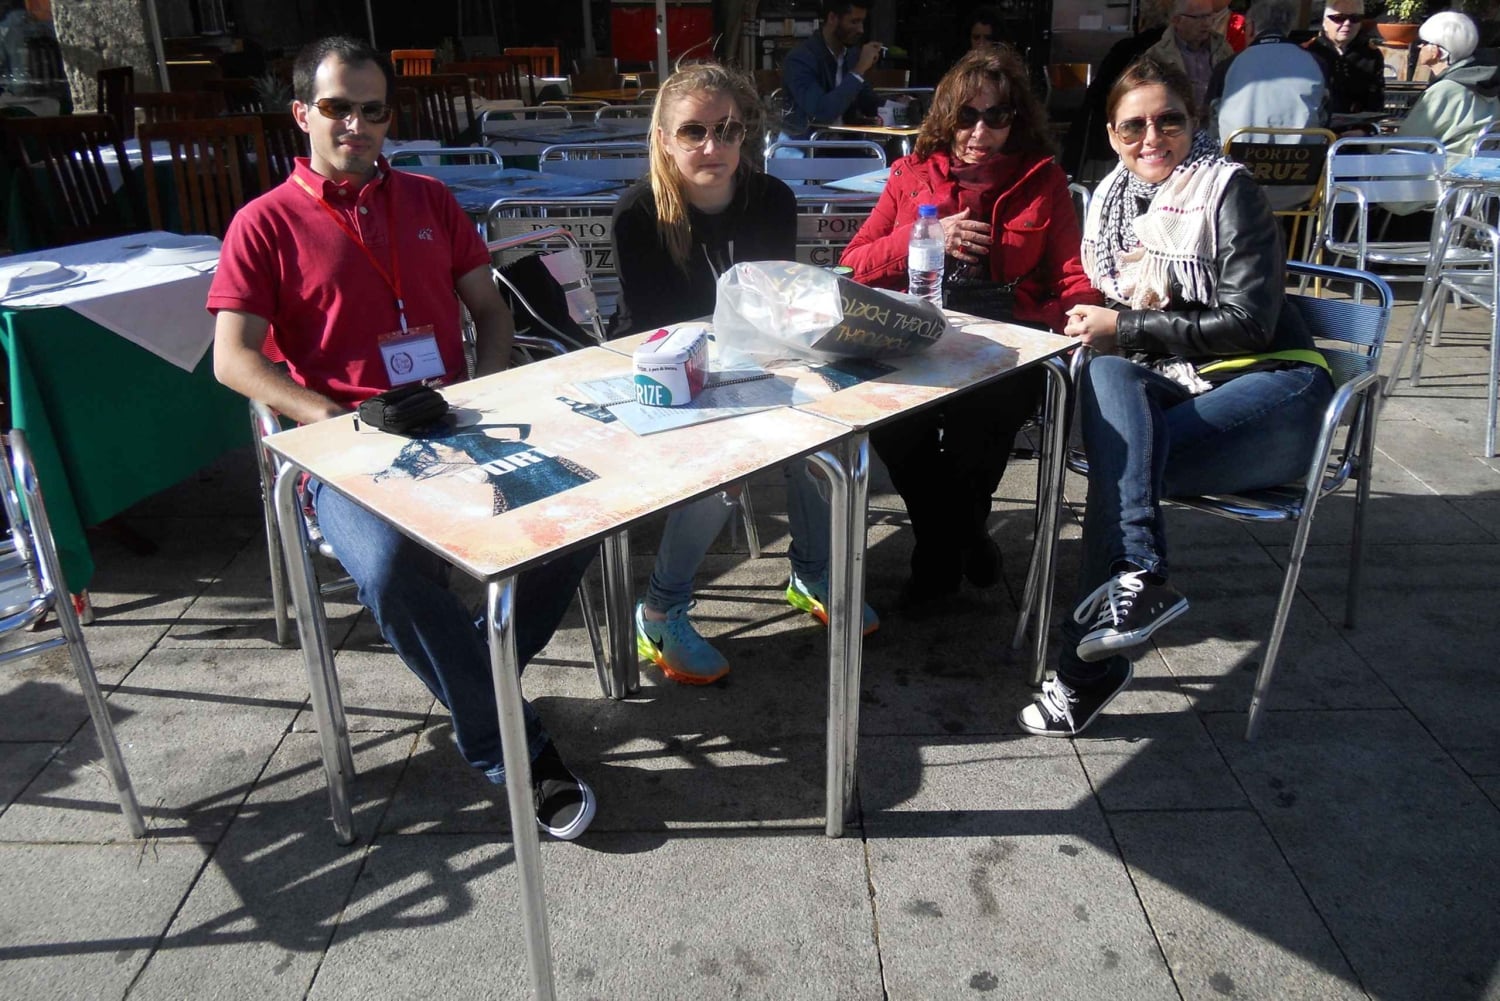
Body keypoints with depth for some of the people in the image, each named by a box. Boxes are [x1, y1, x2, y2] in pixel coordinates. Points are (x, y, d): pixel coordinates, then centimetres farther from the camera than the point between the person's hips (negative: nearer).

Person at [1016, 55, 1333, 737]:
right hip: (1169, 390, 5)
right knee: (1104, 374, -30)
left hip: (1271, 387, -4)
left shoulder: (1227, 189, -4)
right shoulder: (1112, 197, 13)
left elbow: (1249, 323, -11)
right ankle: (1139, 577, -41)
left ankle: (1088, 661, -29)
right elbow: (1110, 310, 21)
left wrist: (1124, 328, -14)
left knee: (1122, 459, -30)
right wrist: (1096, 326, -3)